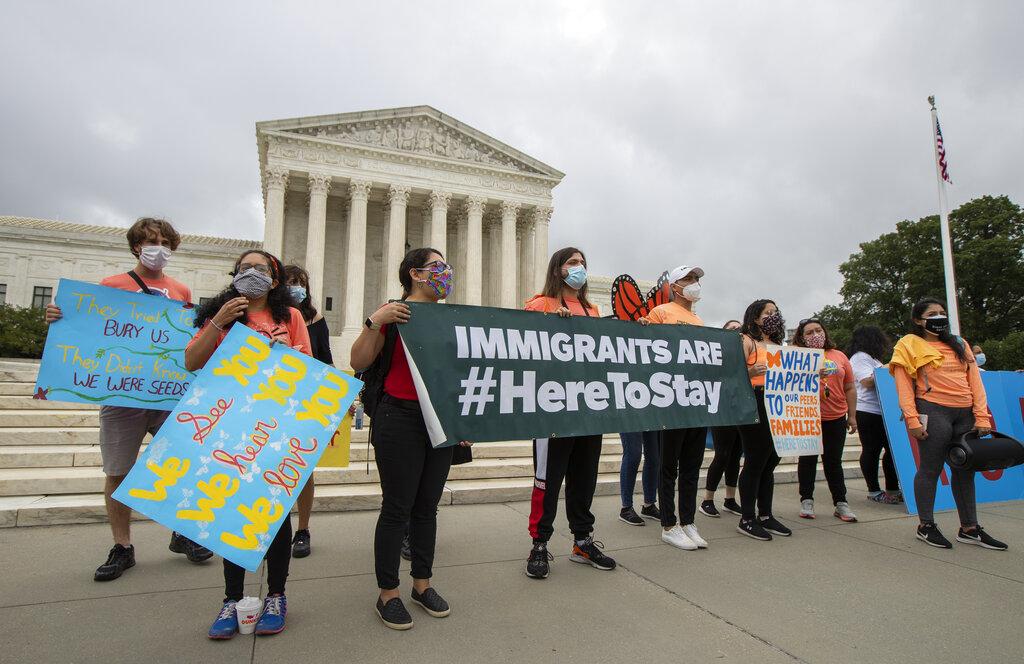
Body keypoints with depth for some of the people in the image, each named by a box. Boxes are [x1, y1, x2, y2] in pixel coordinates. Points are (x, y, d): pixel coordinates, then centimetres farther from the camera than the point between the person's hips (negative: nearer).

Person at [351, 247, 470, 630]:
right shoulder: (394, 314, -5)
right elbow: (359, 362, -10)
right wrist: (374, 322, -22)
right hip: (400, 418, -5)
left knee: (427, 505, 13)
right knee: (397, 507, 1)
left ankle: (422, 583, 29)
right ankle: (387, 594, 17)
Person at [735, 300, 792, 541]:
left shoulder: (777, 345, 21)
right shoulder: (746, 340, -2)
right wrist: (750, 372, -32)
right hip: (754, 405, -8)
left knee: (770, 462, 11)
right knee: (755, 462, -5)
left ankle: (765, 515, 21)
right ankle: (747, 519, 3)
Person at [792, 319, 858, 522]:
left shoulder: (839, 356, 7)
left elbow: (850, 388, 11)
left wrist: (852, 416, 9)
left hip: (836, 418, 2)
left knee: (834, 461, 10)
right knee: (808, 459, 8)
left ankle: (841, 503, 19)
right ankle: (806, 500, 19)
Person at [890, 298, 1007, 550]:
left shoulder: (960, 345, 17)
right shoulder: (909, 345, 0)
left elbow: (975, 381, 12)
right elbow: (903, 386, -6)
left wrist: (982, 416, 2)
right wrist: (912, 420, -14)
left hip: (965, 414, 6)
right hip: (933, 412, -6)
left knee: (965, 470, 11)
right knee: (930, 469, -1)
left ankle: (969, 528, 21)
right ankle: (926, 526, 11)